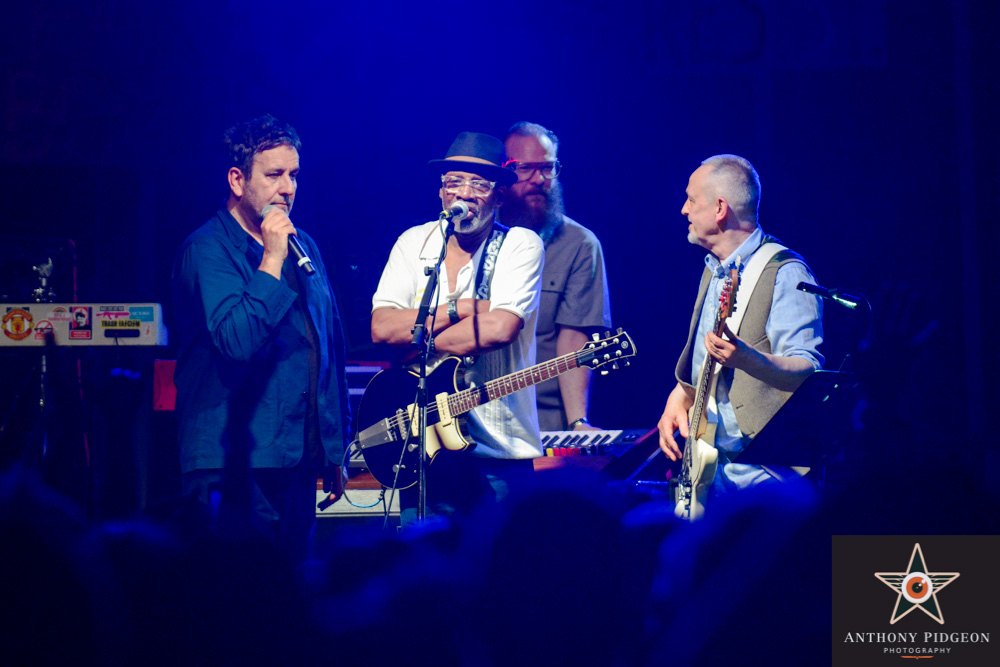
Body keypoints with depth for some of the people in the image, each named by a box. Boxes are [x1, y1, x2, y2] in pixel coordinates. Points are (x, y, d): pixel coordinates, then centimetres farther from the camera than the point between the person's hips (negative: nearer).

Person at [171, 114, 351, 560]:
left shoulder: (304, 247, 16)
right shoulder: (207, 250, -8)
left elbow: (331, 344, 22)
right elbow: (235, 340, -23)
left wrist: (335, 448, 20)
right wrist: (271, 260, -19)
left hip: (298, 462, 7)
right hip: (234, 465, -7)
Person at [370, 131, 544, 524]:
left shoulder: (521, 245, -3)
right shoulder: (413, 243, 8)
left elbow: (500, 328, -19)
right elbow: (381, 328, -5)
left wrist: (415, 343, -11)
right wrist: (461, 309, -12)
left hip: (500, 452, -3)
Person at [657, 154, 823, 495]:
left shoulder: (785, 273, -11)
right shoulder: (715, 271, 16)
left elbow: (809, 373, -20)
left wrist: (746, 359, -37)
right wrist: (679, 399, 10)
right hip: (706, 462, 7)